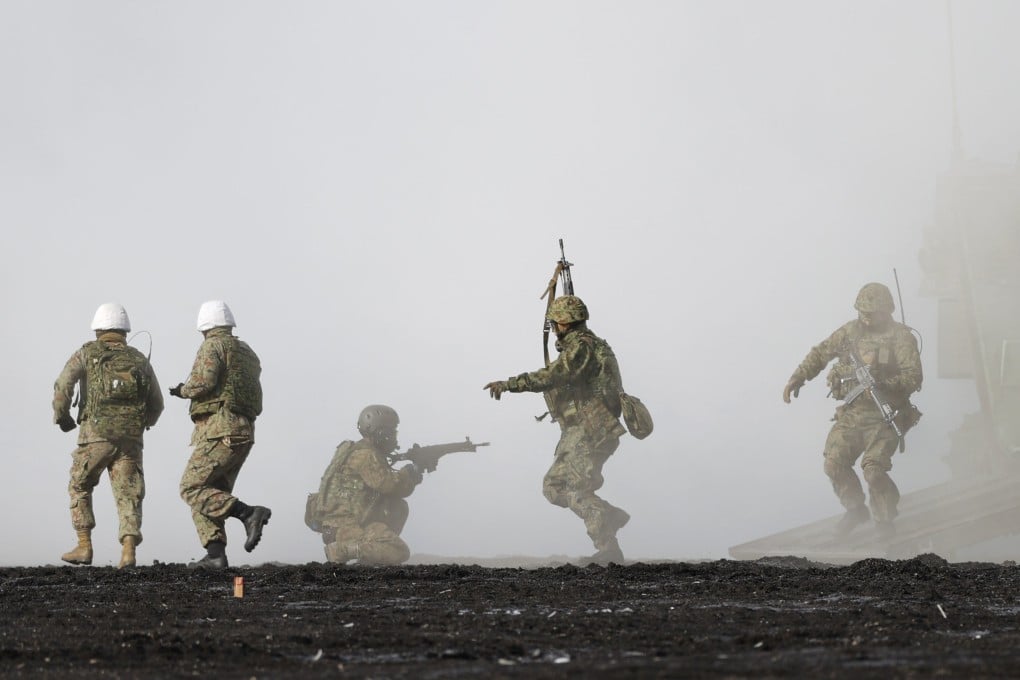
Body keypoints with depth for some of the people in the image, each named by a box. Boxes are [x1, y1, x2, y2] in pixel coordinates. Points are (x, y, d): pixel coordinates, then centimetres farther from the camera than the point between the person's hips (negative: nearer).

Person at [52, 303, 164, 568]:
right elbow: (156, 403, 17)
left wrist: (61, 416, 7)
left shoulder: (87, 353, 6)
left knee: (79, 488, 17)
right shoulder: (139, 360, 15)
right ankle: (128, 551, -18)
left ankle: (84, 546, 9)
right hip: (131, 437, 2)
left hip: (96, 434, -2)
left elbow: (64, 385, -9)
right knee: (128, 495, 0)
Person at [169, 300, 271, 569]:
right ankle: (215, 554, -3)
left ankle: (249, 514, -25)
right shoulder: (247, 353, 21)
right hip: (244, 433, 9)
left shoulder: (213, 347, -5)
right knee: (212, 493, 9)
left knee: (192, 489, -11)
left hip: (221, 431, -9)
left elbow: (203, 382, -19)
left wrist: (184, 390, 3)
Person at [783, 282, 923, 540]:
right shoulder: (850, 331, 7)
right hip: (851, 414, 5)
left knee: (873, 468, -20)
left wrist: (883, 380, -30)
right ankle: (855, 509, 20)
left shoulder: (901, 337, -8)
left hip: (883, 416, -5)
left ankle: (885, 520, 3)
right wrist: (797, 378, 4)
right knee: (834, 463, -6)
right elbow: (820, 354, 16)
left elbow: (914, 378, -16)